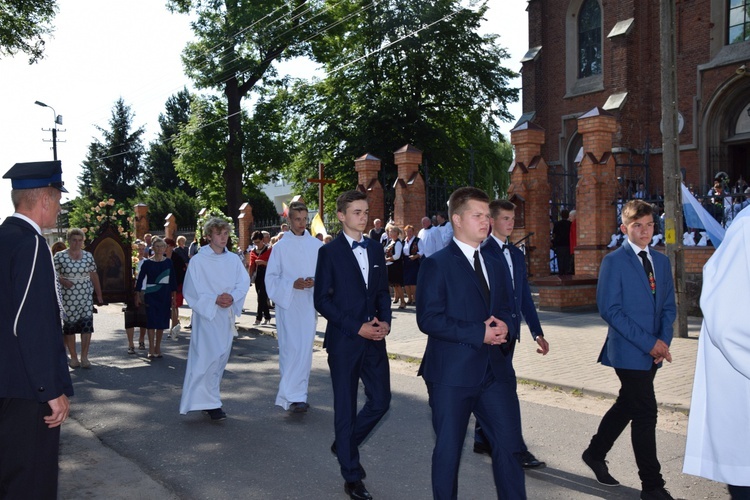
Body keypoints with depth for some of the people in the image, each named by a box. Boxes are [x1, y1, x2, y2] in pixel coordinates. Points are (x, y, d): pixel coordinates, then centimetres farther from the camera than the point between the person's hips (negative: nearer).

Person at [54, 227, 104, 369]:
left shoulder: (88, 256, 8)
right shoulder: (60, 256, 0)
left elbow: (94, 276, 11)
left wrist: (99, 295, 10)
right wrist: (62, 281, -19)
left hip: (86, 297, 2)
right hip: (67, 297, -2)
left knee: (87, 324, -8)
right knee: (69, 326, 3)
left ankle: (84, 357, -3)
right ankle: (73, 357, 13)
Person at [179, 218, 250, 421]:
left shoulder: (233, 260, 7)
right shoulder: (198, 261, -4)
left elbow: (244, 282, 3)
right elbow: (191, 291, -7)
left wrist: (232, 297, -17)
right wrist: (215, 300, -18)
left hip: (227, 315, 5)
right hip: (206, 315, -5)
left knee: (221, 357, 9)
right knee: (209, 357, -13)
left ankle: (208, 398, 22)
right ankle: (211, 403, -6)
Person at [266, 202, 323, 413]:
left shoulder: (317, 245, 6)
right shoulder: (280, 247, 1)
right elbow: (271, 278, 0)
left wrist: (315, 282, -12)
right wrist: (292, 284, -15)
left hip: (309, 303, 3)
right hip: (287, 302, -2)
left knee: (305, 348, 6)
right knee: (291, 347, -9)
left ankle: (298, 393, 16)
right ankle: (293, 396, -8)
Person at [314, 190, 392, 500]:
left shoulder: (376, 250, 10)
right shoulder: (329, 252, -6)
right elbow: (322, 300, -9)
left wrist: (385, 321, -4)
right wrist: (357, 327, -16)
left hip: (374, 339, 5)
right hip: (344, 340, -5)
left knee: (380, 401, 6)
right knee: (346, 408, 5)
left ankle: (344, 444, 32)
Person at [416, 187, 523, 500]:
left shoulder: (491, 262, 14)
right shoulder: (436, 264, -9)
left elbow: (503, 306, 20)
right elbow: (428, 319, -17)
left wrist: (503, 325, -4)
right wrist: (479, 333, -20)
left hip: (492, 370, 6)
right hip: (452, 374, -6)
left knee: (508, 443, 7)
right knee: (448, 449, 7)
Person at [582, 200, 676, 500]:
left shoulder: (661, 262, 12)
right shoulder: (614, 261, -9)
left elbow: (668, 306, 14)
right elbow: (610, 309, -14)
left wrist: (664, 341, -4)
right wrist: (648, 343, -17)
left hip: (652, 352, 7)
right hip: (628, 351, -7)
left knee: (627, 405, 17)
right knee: (645, 415, -4)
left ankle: (595, 453, 36)